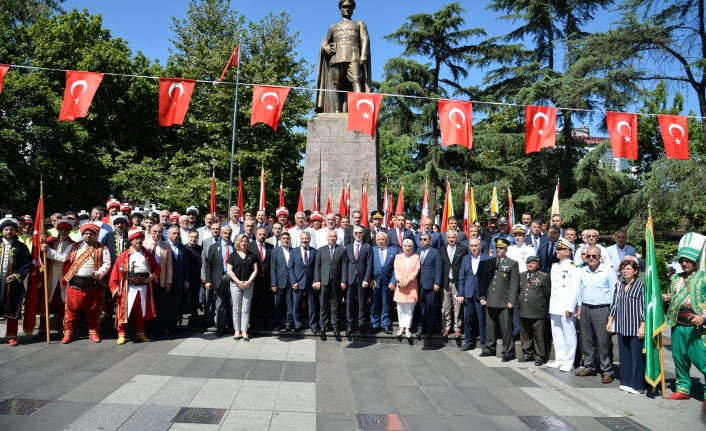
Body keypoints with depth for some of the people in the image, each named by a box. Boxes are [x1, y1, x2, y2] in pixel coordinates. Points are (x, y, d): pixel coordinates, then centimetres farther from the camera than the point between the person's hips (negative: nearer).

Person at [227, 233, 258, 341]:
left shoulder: (252, 255, 7)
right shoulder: (233, 255, 3)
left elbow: (255, 270, 3)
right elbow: (229, 271, -3)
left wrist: (248, 282, -9)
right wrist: (238, 282, -12)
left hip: (249, 285, 1)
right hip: (235, 284, -1)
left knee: (246, 309, 2)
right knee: (236, 309, 4)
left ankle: (244, 331, 6)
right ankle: (237, 331, 10)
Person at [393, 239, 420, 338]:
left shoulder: (416, 257, 6)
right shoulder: (398, 257, 10)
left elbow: (416, 271, -3)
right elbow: (396, 270, 1)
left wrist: (408, 280, -13)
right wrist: (400, 281, -13)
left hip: (411, 286, -1)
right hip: (400, 286, 2)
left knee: (409, 308, 0)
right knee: (400, 308, 4)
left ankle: (407, 328, 4)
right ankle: (402, 327, 11)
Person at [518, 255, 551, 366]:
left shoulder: (544, 277, -3)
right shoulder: (521, 276, 12)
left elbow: (547, 295, -2)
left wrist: (544, 306, 0)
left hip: (537, 312, -5)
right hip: (523, 311, 5)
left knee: (538, 336, 3)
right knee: (525, 335, 13)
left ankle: (539, 357, 14)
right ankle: (527, 354, 25)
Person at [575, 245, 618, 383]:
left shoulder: (608, 271, -6)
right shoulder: (583, 271, 10)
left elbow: (614, 293, -6)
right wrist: (579, 309, 13)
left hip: (601, 310, -5)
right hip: (585, 309, 5)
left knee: (604, 342, -2)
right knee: (587, 341, 12)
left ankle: (607, 371, 8)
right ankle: (589, 367, 24)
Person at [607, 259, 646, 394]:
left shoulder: (640, 286, -6)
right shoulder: (618, 285, 8)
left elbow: (644, 307, -8)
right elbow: (614, 304, 14)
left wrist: (642, 327, -10)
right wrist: (610, 321, 11)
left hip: (635, 328, -5)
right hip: (622, 327, 5)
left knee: (637, 356, 2)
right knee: (624, 355, 11)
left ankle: (637, 384, 12)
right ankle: (626, 382, 21)